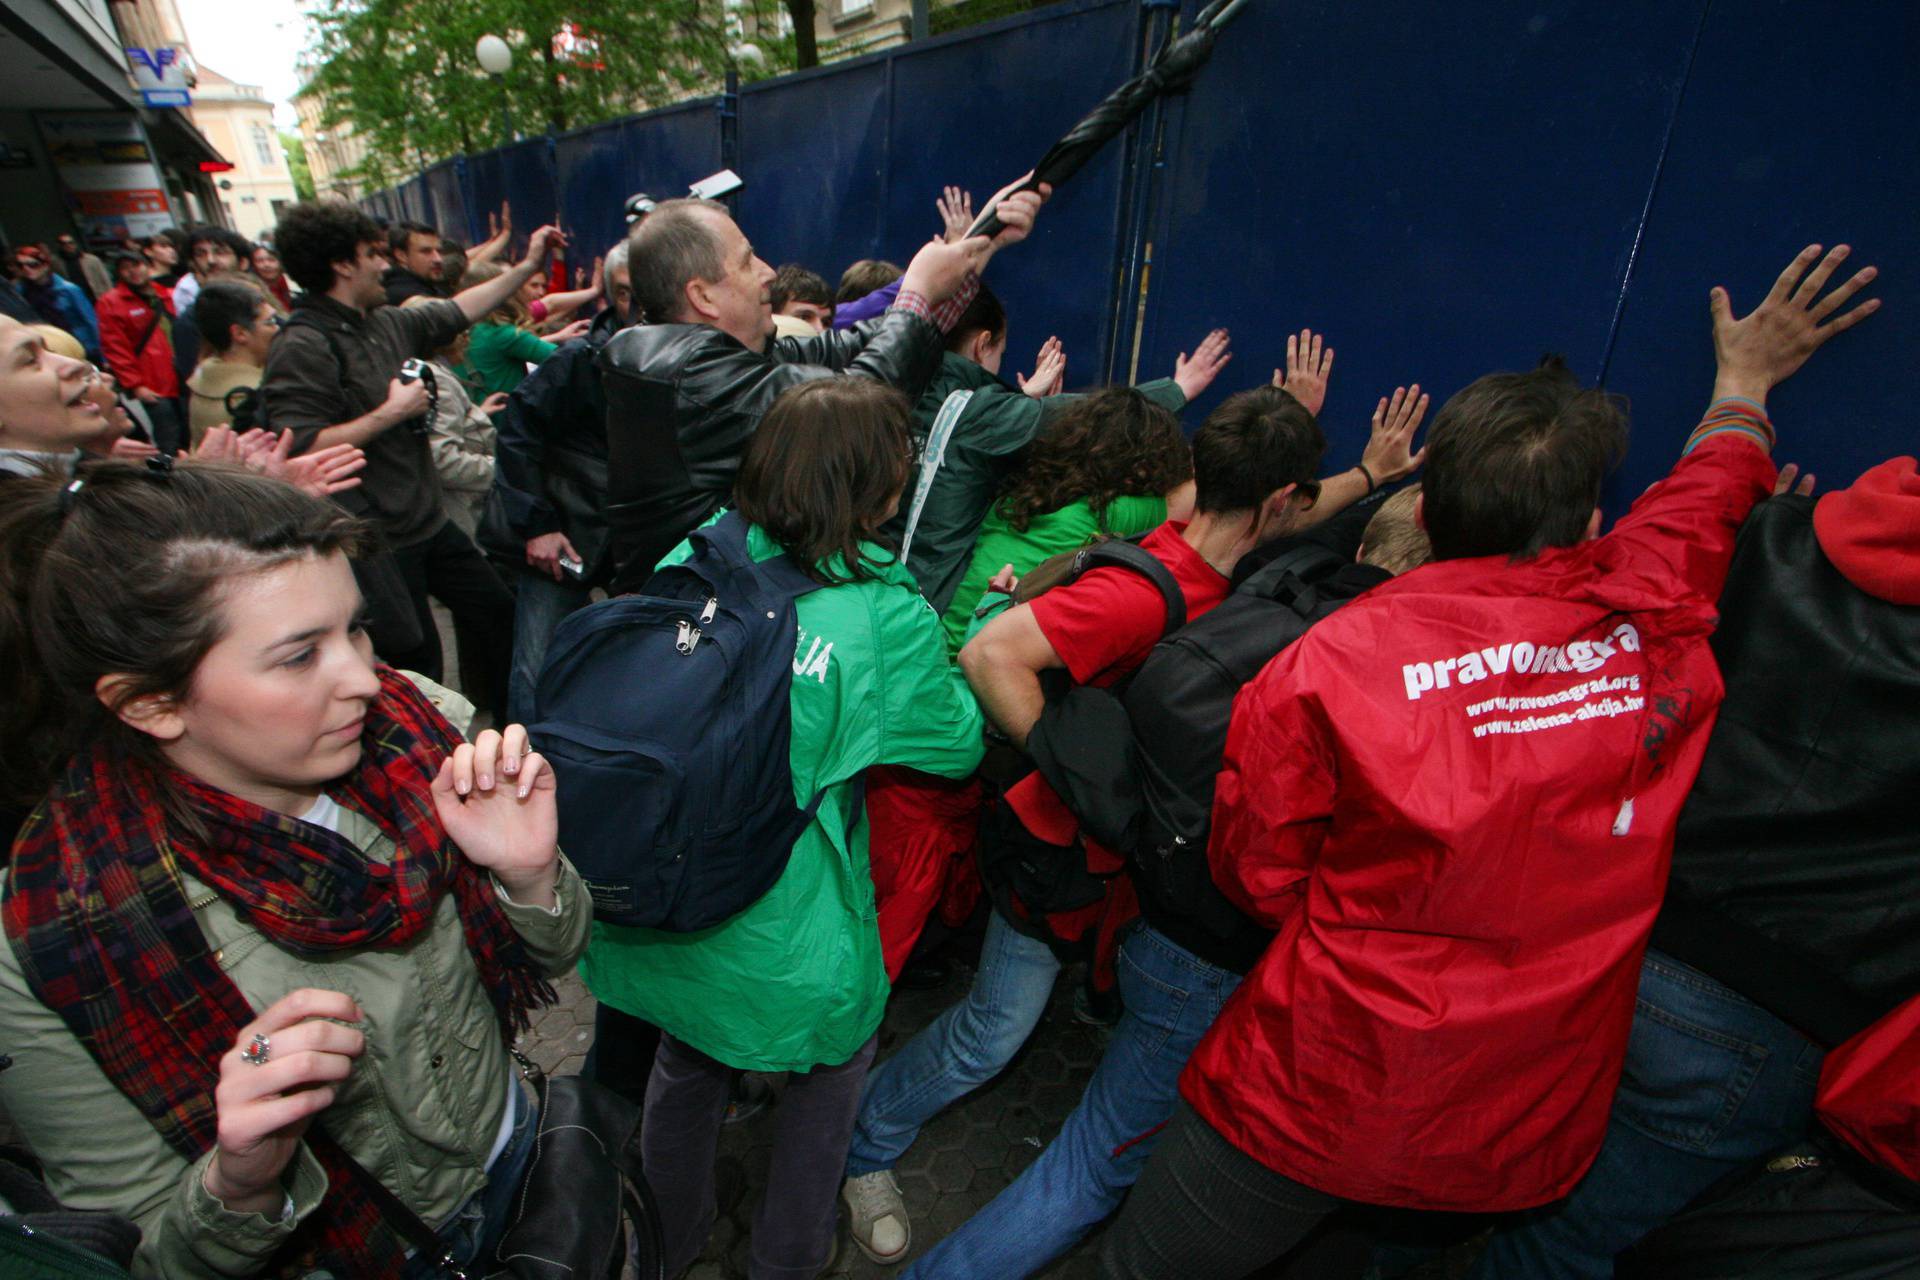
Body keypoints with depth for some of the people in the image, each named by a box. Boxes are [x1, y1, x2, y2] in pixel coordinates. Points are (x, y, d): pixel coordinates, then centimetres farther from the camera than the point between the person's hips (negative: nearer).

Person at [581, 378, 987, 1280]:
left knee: (687, 1065, 31)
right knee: (837, 1057, 27)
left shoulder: (694, 562, -8)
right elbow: (960, 746, -5)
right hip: (781, 951, -4)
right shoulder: (886, 617, -21)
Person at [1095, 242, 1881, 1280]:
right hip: (1534, 1139, 4)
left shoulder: (1330, 662, -22)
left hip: (1316, 1107, -3)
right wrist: (1745, 378, 35)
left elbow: (1258, 874, -9)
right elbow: (1710, 486, 15)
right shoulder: (1657, 622, -8)